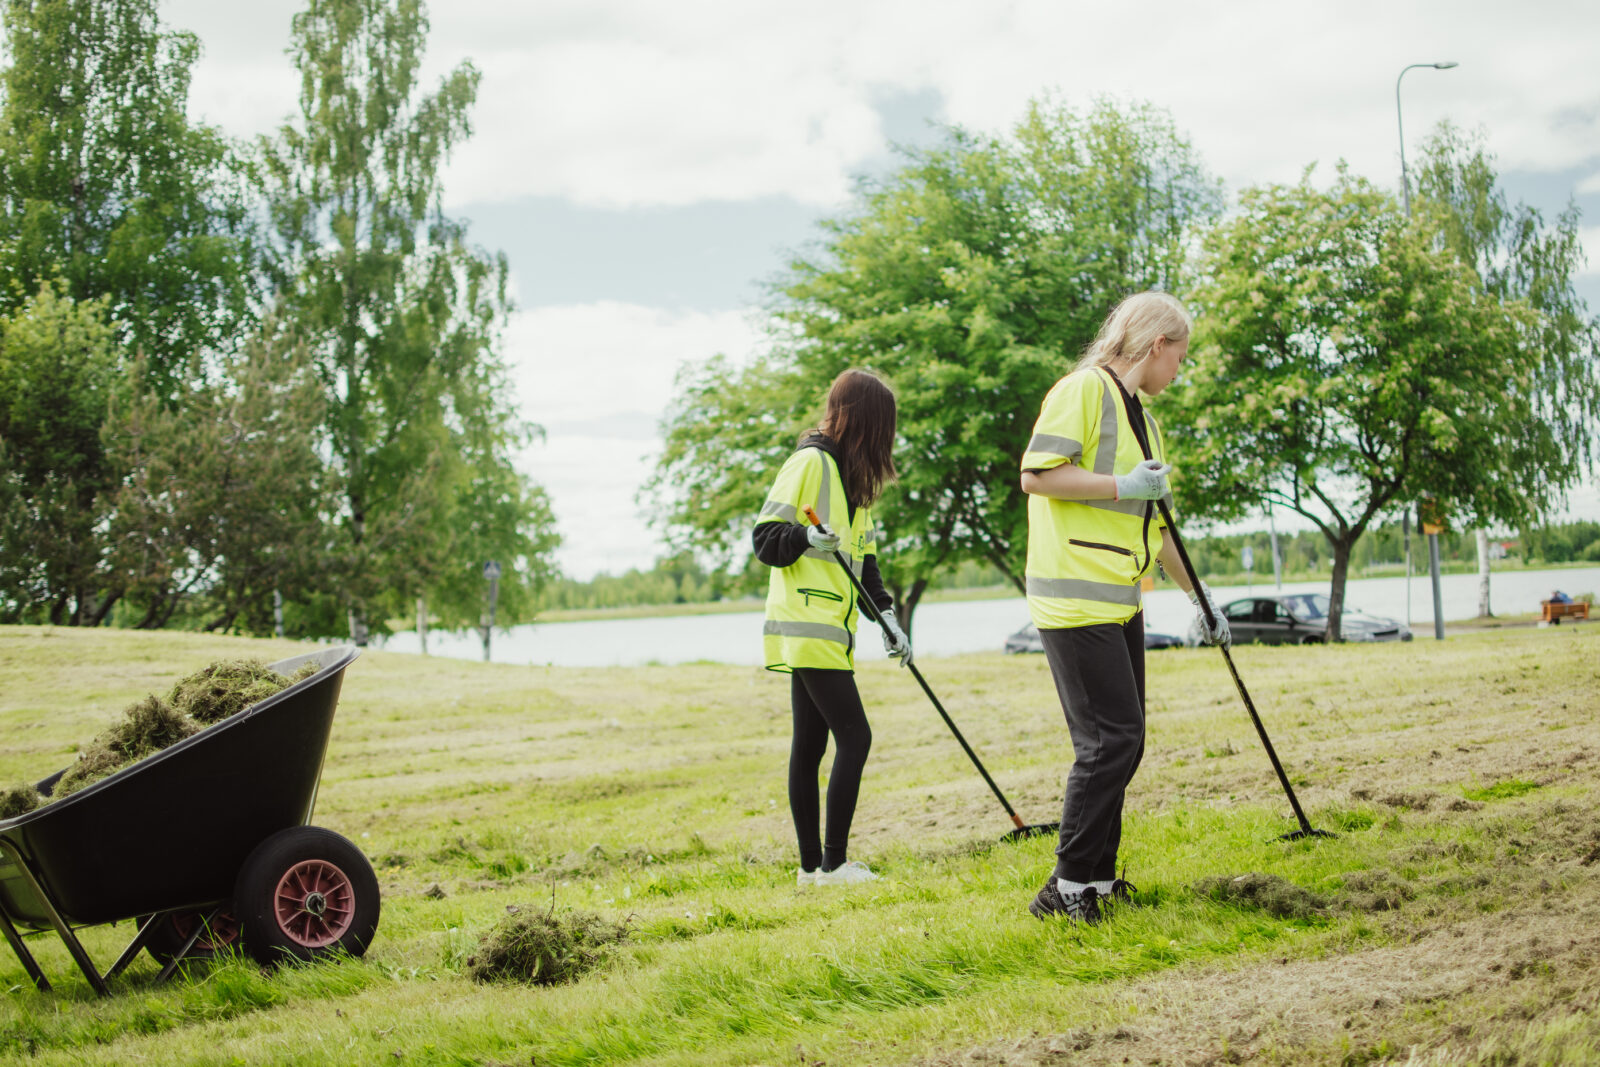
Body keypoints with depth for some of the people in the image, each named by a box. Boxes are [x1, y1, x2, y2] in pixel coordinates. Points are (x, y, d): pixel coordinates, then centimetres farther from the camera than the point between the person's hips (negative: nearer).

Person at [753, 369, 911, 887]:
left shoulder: (851, 474, 19)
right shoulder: (811, 462, -9)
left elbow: (863, 557, 20)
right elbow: (765, 537, -11)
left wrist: (886, 616, 9)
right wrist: (805, 538, -31)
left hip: (827, 631, 9)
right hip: (808, 629, -9)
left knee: (810, 746, 10)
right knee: (854, 737, -10)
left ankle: (812, 864, 14)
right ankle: (833, 863, -5)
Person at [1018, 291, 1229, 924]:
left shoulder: (1142, 419, 22)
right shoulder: (1084, 390, -7)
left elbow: (1153, 524, 29)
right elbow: (1037, 474, -18)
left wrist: (1198, 596, 30)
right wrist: (1120, 486, -18)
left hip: (1120, 604, 10)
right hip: (1075, 600, -10)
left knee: (1121, 742, 10)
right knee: (1110, 740, -12)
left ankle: (1098, 880, 19)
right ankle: (1069, 886, -5)